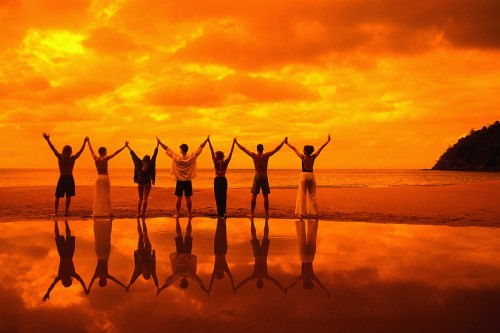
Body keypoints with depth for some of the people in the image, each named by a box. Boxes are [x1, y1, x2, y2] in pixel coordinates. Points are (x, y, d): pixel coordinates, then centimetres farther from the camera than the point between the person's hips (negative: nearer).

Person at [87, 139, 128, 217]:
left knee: (98, 196, 8)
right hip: (105, 177, -5)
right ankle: (107, 212, 2)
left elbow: (91, 150, 19)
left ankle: (97, 212, 7)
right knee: (106, 196, 0)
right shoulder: (105, 158, -10)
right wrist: (124, 146, -8)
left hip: (98, 177, 5)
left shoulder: (96, 158, 2)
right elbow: (116, 152, -11)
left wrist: (88, 142, 34)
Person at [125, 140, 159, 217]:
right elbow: (155, 155, -5)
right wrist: (157, 145, 0)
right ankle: (143, 214, -5)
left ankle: (138, 213, 5)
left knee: (140, 198, 13)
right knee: (145, 198, -1)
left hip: (140, 183, 2)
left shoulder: (140, 163, -5)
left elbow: (133, 155, 1)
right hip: (147, 183, -2)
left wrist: (128, 147, 9)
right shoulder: (150, 164, -8)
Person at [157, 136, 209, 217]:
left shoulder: (176, 157, -10)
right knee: (188, 198, 5)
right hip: (188, 181, 1)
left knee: (179, 198, 5)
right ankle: (189, 213, 9)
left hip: (179, 181, -1)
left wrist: (160, 142, 5)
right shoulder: (192, 157, -8)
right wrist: (206, 140, 7)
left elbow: (166, 149, -4)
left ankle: (177, 213, 9)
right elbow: (200, 148, -1)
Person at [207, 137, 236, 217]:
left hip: (217, 180, -3)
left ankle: (220, 213, -3)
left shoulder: (216, 162, -9)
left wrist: (209, 142, -12)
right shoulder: (225, 162, -1)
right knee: (223, 196, 11)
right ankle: (223, 212, 12)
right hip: (224, 180, 3)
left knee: (218, 197, 0)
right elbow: (230, 153, 1)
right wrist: (233, 143, 4)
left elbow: (212, 152, -11)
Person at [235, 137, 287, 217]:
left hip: (257, 176, 0)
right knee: (265, 196, 3)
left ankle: (252, 213, 1)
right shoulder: (266, 155, -3)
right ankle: (267, 213, 4)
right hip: (264, 176, 0)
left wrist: (236, 142, 13)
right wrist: (284, 141, 8)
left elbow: (243, 149, 4)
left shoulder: (254, 156, -3)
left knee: (254, 196, 3)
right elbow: (277, 148, 1)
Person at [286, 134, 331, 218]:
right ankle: (314, 212, 11)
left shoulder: (303, 157, -8)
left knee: (302, 195, -3)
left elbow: (294, 149, 0)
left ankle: (301, 213, -9)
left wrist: (287, 143, 10)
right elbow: (321, 148, 9)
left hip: (304, 175, -4)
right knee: (312, 195, 10)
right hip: (311, 175, 4)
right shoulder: (313, 157, 0)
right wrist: (328, 141, 16)